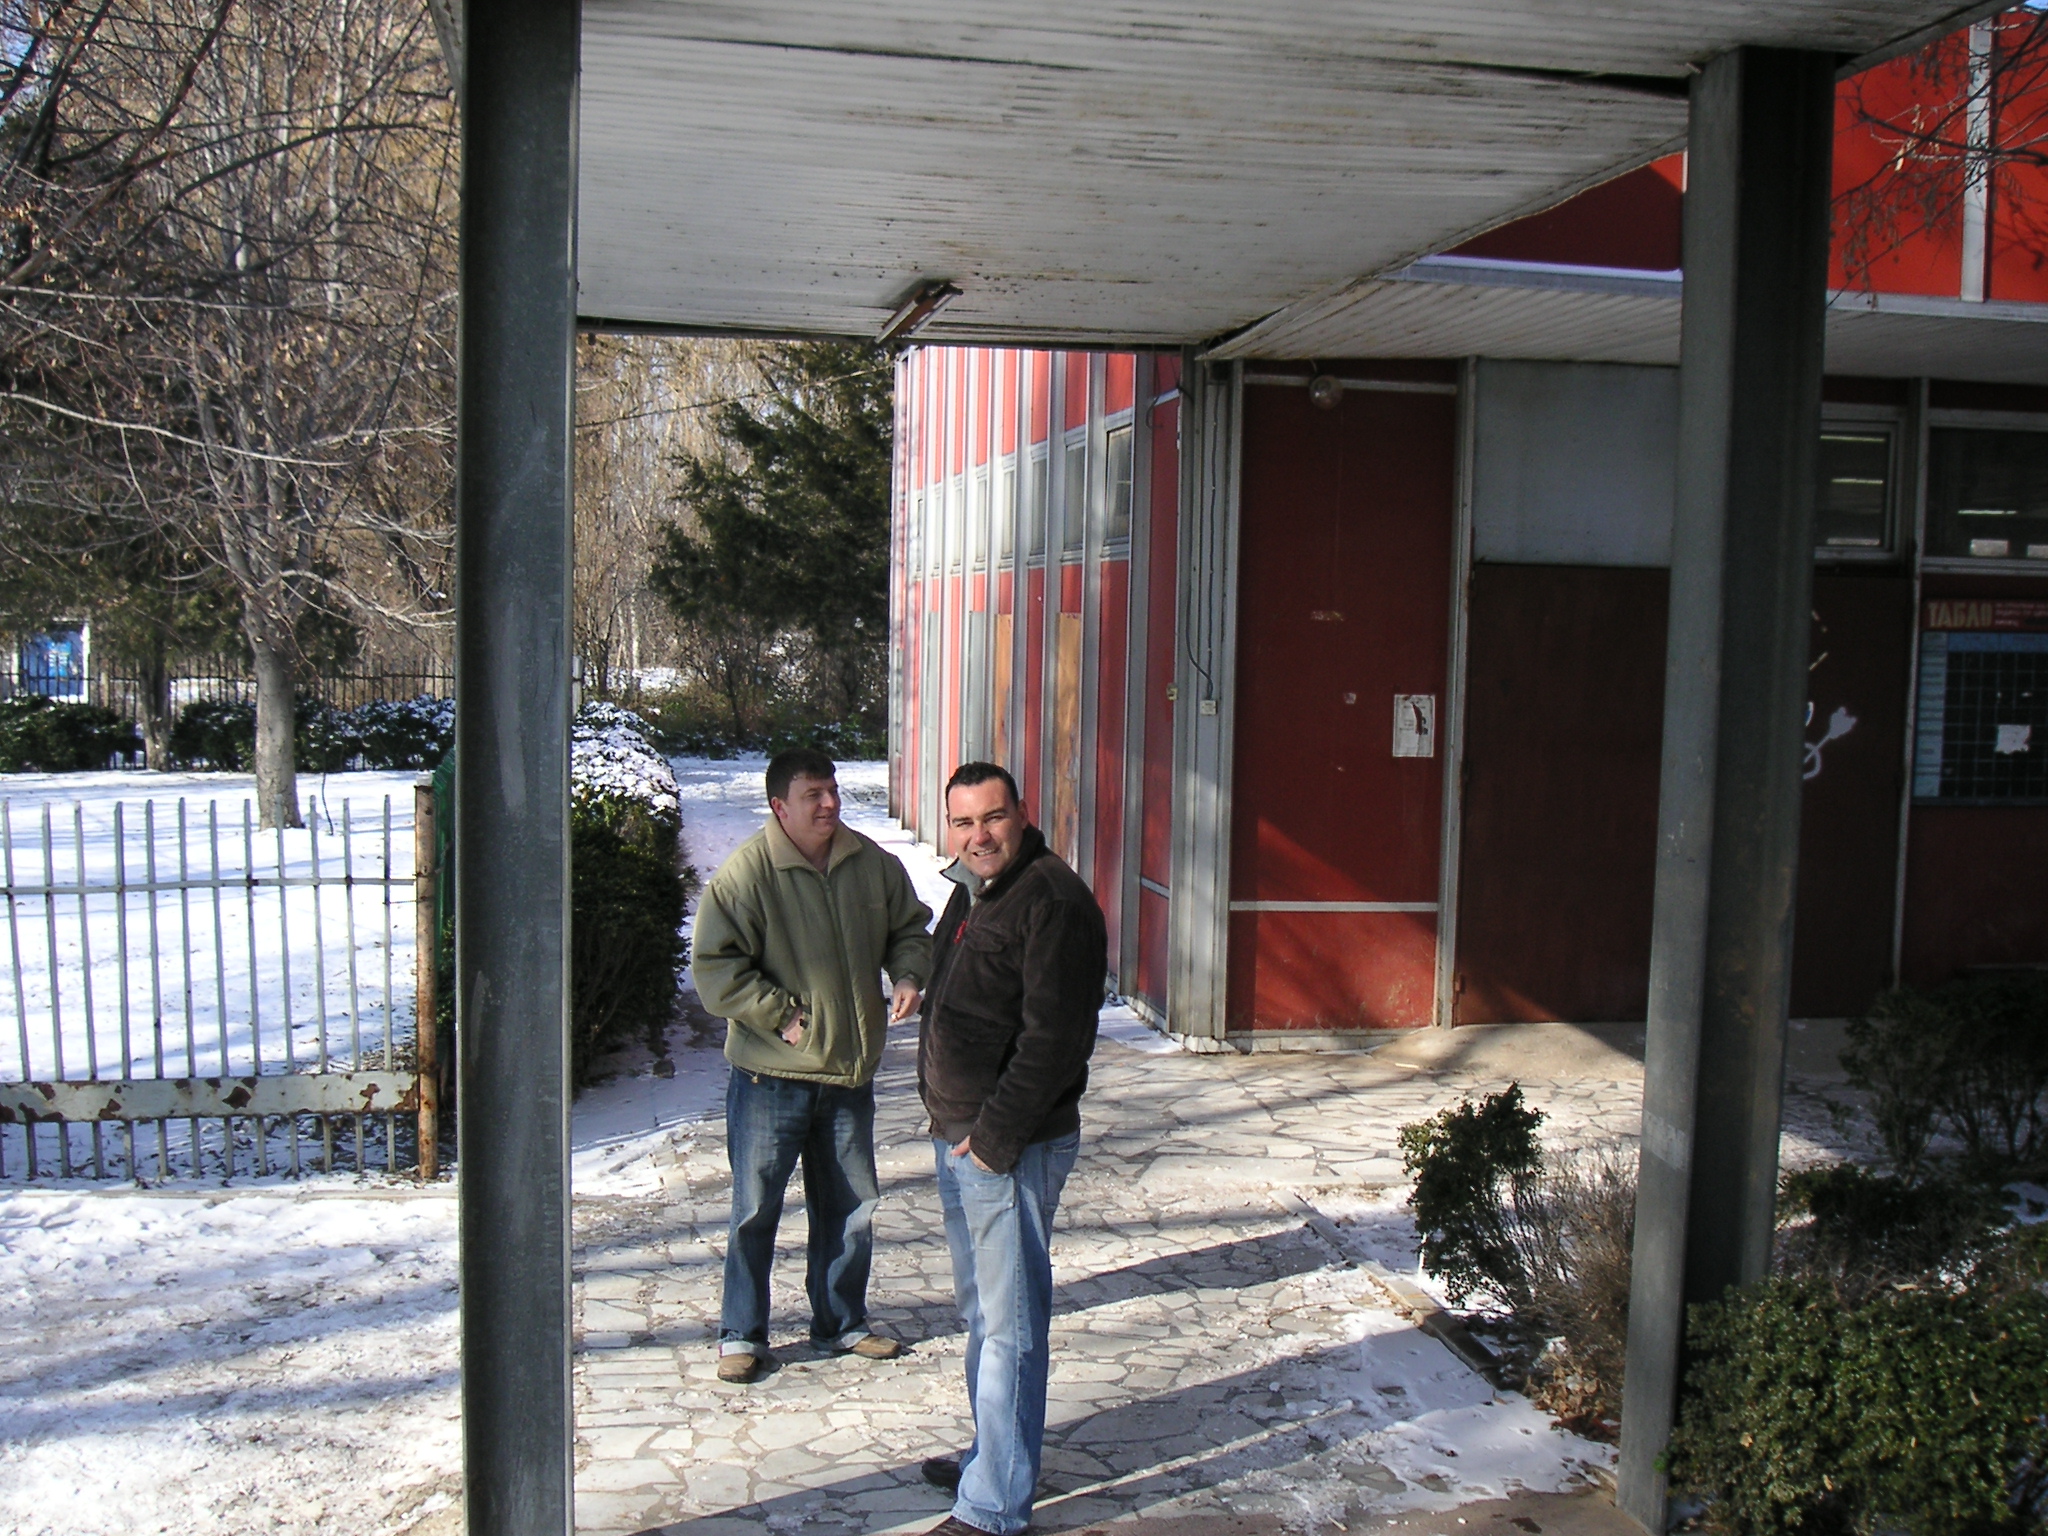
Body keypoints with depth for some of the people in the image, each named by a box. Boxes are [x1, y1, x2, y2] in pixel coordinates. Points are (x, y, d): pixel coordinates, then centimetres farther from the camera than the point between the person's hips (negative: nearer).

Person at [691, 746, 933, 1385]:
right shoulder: (746, 872, -14)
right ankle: (741, 1334, 21)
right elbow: (713, 966, -14)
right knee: (756, 1209, 5)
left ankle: (841, 1322, 33)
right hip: (771, 1075, -5)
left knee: (851, 1207, 15)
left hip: (850, 1071, 5)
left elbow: (909, 928, 15)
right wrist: (781, 1016, -17)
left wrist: (909, 976, -5)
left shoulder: (872, 863, 1)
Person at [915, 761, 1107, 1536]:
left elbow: (1054, 1038, -23)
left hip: (1011, 1148, -10)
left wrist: (994, 1133, -19)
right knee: (980, 1308, 21)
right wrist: (946, 1115, 15)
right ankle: (993, 1454, 37)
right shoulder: (974, 892, 13)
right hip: (959, 1138, 10)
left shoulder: (1053, 900, -18)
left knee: (1010, 1323, -1)